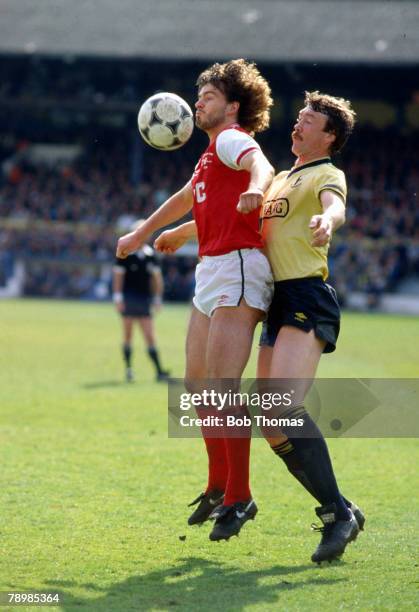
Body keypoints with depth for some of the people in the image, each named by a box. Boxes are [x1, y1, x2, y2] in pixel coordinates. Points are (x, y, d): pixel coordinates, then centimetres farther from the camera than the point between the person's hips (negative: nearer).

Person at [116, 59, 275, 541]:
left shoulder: (231, 139, -5)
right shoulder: (211, 153, 24)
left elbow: (261, 166, -28)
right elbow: (186, 199, 42)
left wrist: (254, 188, -51)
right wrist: (141, 234, 52)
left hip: (238, 269, -10)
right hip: (210, 272, 10)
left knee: (223, 385, -15)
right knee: (197, 385, 14)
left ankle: (238, 498, -12)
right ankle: (218, 487, 24)